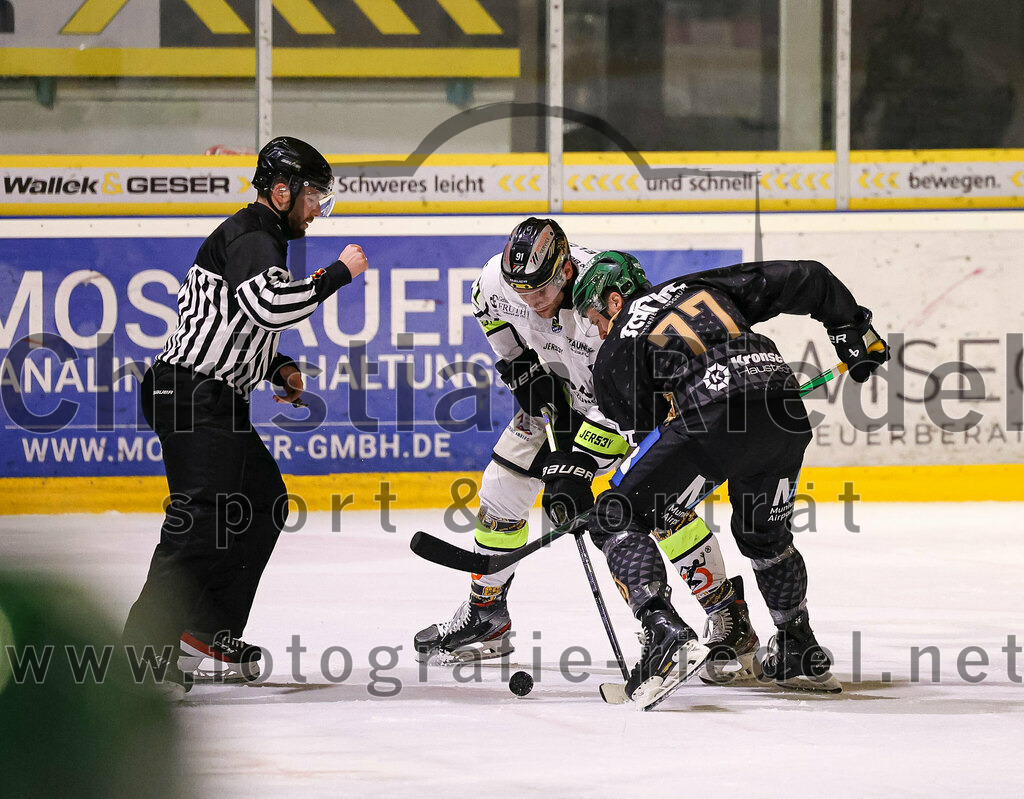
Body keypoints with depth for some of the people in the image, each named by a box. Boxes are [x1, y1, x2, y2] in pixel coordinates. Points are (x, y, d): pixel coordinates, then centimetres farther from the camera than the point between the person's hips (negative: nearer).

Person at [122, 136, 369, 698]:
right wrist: (337, 275, -20)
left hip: (218, 398, 11)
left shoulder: (261, 237, 21)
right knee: (203, 517, -19)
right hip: (192, 394, -11)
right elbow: (270, 304, -32)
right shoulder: (252, 239, -13)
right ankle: (146, 647, -25)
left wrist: (280, 369, 16)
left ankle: (209, 631, 23)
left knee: (263, 502, 18)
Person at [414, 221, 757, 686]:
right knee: (501, 487, 2)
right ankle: (485, 614, 19)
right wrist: (518, 363, -2)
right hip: (559, 386, 6)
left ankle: (727, 614, -14)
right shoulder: (501, 277, -22)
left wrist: (577, 469, -40)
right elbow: (487, 305, 7)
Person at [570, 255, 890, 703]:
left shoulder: (615, 352, 17)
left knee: (618, 519, 6)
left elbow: (645, 430, 13)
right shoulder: (700, 288, 30)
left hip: (711, 420, -6)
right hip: (787, 415, 6)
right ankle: (801, 653, 35)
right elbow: (804, 280, 26)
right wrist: (853, 330, 35)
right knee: (766, 533, 30)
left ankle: (660, 626, -13)